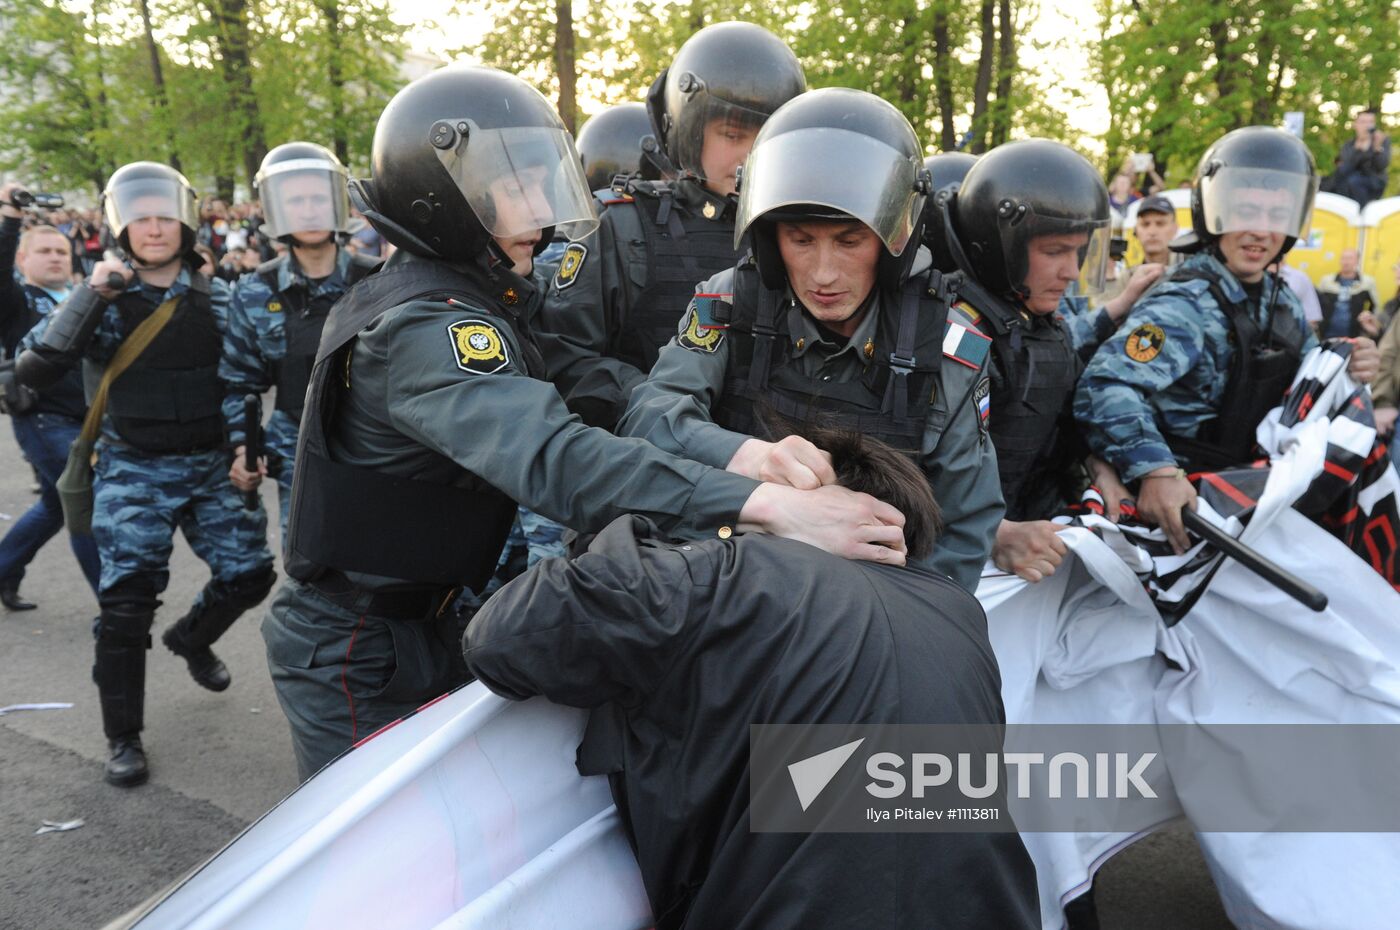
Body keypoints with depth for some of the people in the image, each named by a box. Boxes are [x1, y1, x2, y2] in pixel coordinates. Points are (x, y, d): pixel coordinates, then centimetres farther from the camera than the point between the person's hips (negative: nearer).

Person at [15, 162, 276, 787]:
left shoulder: (217, 297, 3)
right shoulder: (103, 302, -4)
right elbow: (34, 371, -15)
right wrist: (90, 297, -22)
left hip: (210, 466, 3)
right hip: (134, 471, -3)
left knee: (249, 572, 3)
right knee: (126, 600, -5)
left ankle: (191, 639, 38)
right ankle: (123, 739, 12)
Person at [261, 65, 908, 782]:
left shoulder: (466, 297, 7)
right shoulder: (427, 328, -27)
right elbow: (551, 457, -43)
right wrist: (765, 505, -50)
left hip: (418, 625, 9)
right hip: (355, 661, -9)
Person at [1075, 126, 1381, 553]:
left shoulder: (1283, 301, 12)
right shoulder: (1186, 305, -17)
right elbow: (1107, 388, -31)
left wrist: (1347, 367, 4)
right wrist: (1155, 469, -44)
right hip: (1187, 506, -8)